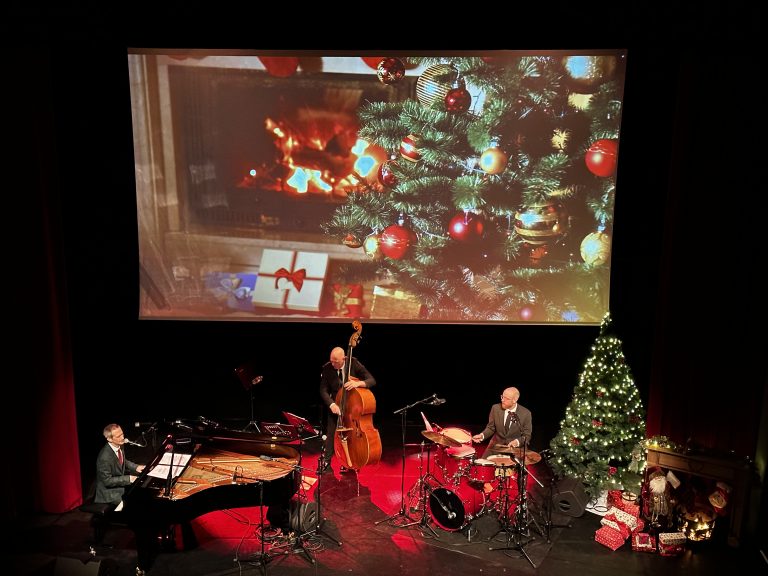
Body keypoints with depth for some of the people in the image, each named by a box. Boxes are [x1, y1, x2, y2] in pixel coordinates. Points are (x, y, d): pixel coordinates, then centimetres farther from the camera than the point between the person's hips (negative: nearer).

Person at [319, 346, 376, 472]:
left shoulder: (354, 363, -21)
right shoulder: (327, 368, -17)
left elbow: (372, 380, -22)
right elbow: (323, 390, -11)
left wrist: (358, 383, -41)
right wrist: (331, 404, -28)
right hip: (336, 404, 1)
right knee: (331, 432, 1)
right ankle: (327, 461, 19)